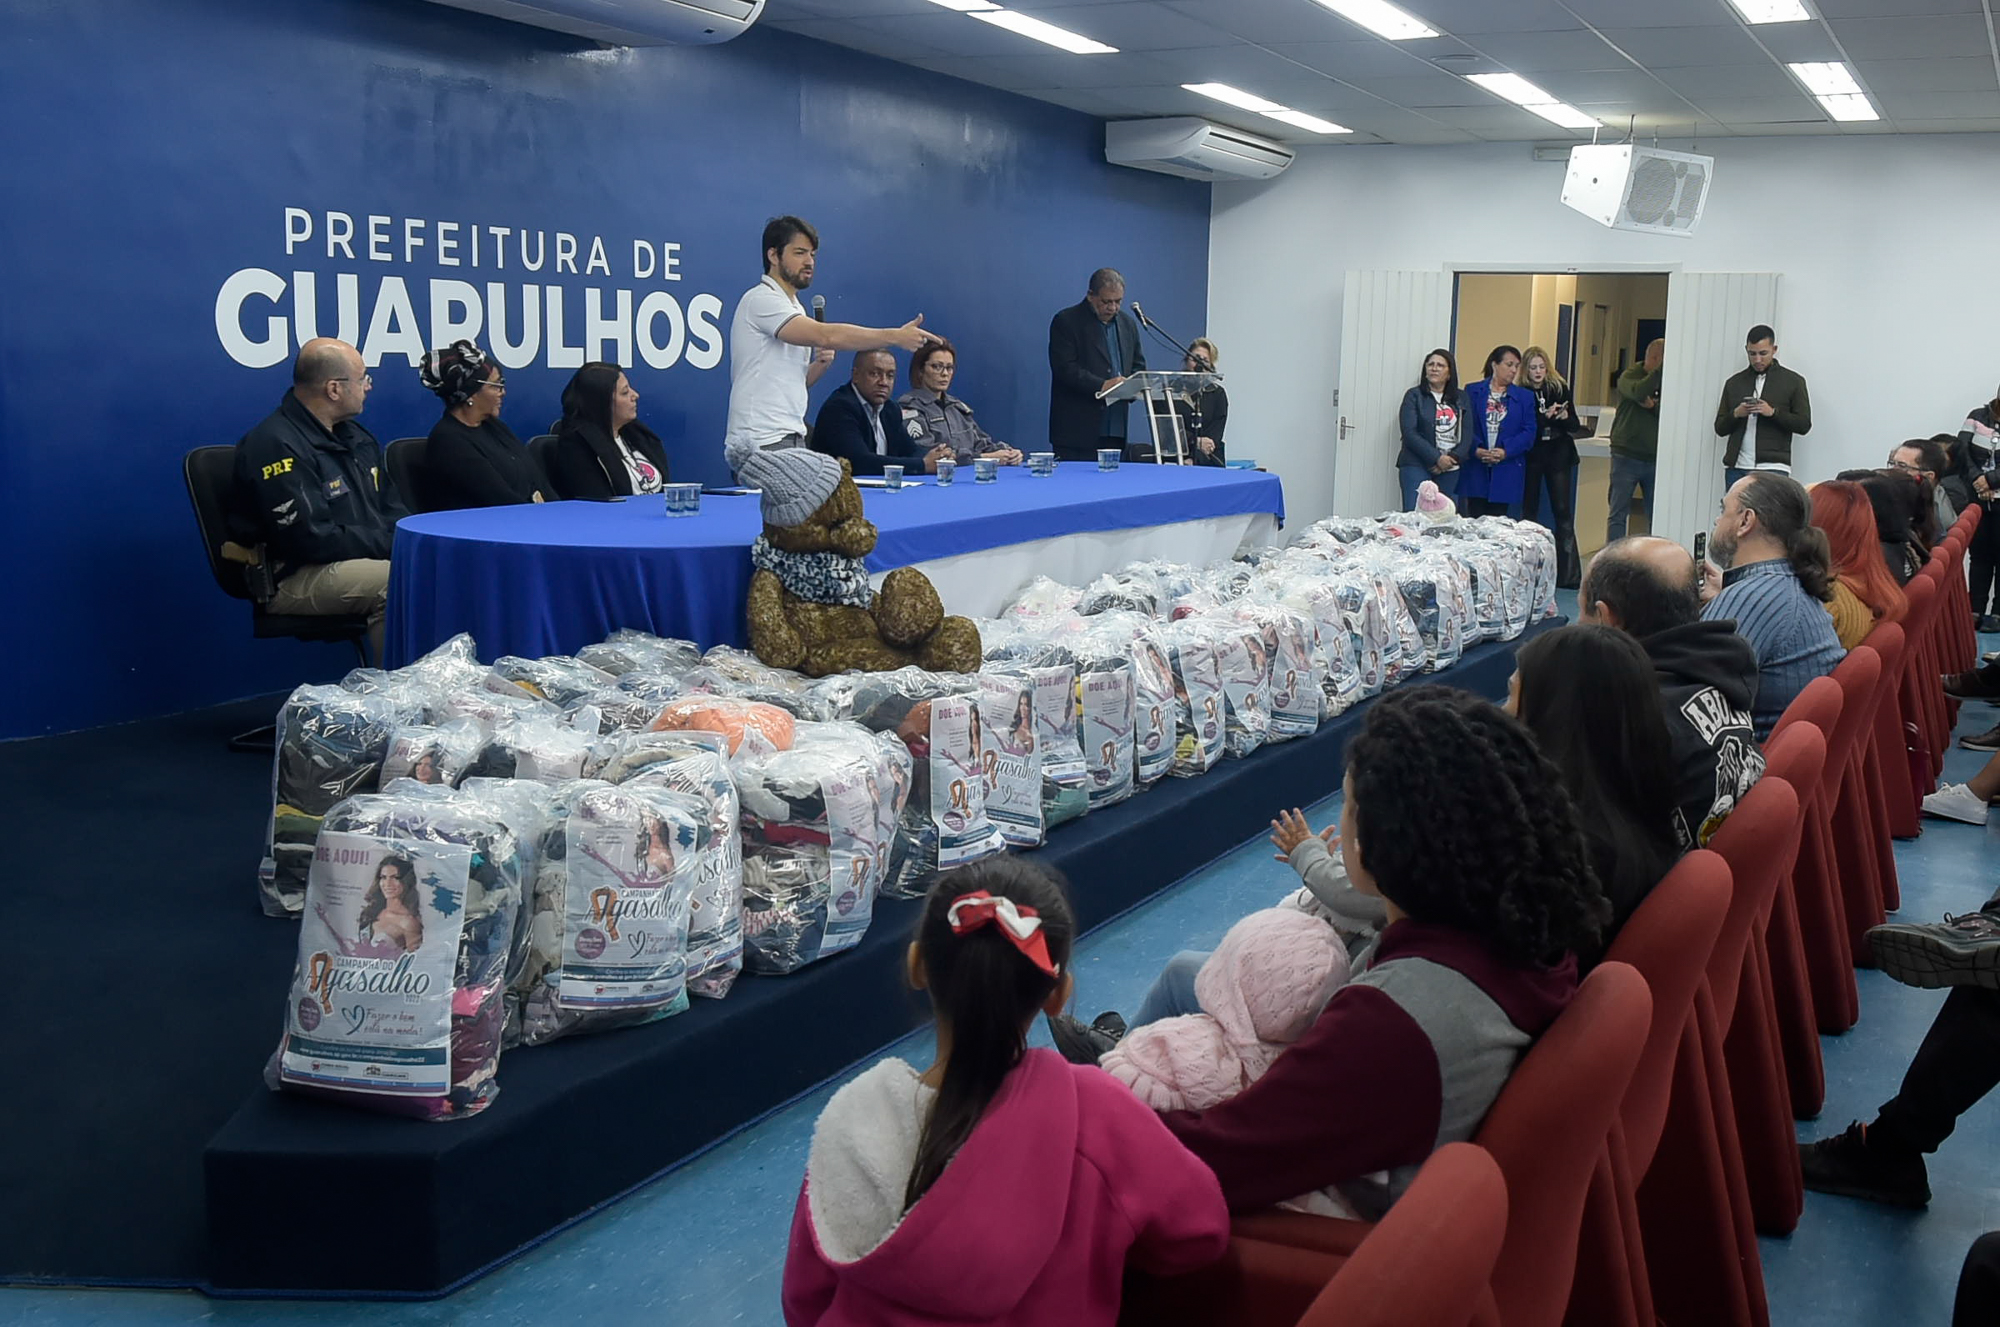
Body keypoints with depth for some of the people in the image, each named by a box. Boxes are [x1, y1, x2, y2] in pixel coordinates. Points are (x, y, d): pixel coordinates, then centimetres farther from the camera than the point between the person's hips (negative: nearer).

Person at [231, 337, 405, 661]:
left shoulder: (354, 435, 17)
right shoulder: (277, 446, -13)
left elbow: (392, 508, 22)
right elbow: (310, 539, -20)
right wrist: (389, 543, -16)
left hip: (371, 558, 9)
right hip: (292, 578, -9)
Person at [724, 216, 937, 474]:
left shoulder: (793, 308, 20)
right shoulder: (761, 300, -10)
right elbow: (825, 336, -25)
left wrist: (820, 364, 1)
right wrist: (894, 336, -27)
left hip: (792, 440, 9)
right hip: (761, 443, -9)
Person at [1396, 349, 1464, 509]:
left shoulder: (1461, 398, 13)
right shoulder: (1414, 395, 3)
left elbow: (1467, 434, 8)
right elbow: (1409, 434, -6)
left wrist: (1454, 457, -10)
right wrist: (1437, 458, -14)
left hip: (1450, 471, 3)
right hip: (1417, 467, -3)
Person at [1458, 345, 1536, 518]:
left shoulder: (1525, 396, 10)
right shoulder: (1473, 391, 6)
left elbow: (1529, 432, 2)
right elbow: (1464, 425, -1)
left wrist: (1505, 451, -12)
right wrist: (1476, 449, -16)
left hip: (1506, 470, 1)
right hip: (1475, 467, -1)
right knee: (1475, 517, -1)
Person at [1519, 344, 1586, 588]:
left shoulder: (1560, 389, 3)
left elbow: (1575, 426, 3)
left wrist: (1565, 418, -17)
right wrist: (1545, 416, -23)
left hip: (1559, 457, 1)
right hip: (1531, 458, -1)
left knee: (1562, 511, -3)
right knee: (1528, 510, 4)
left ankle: (1568, 574, -3)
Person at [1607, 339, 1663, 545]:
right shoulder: (1628, 377, -3)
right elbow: (1638, 392, -26)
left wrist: (1654, 406, -18)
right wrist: (1660, 370, -28)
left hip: (1655, 458, 3)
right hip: (1626, 456, -3)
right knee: (1618, 514, 0)